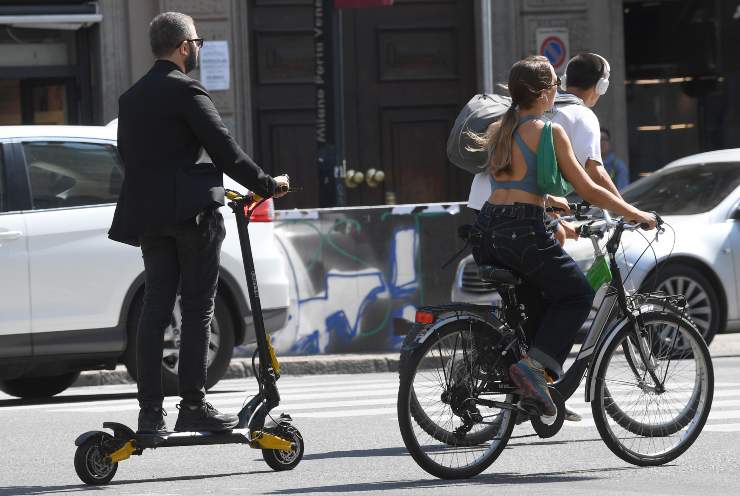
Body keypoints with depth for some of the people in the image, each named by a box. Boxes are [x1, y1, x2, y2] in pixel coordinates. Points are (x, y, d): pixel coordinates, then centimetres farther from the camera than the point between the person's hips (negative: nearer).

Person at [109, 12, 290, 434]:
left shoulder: (131, 98, 15)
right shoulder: (186, 90, -9)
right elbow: (224, 148, -11)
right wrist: (267, 185, -2)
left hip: (148, 214, 7)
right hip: (191, 210, -7)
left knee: (156, 308, 6)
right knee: (197, 308, -2)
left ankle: (150, 411, 2)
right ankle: (193, 406, -4)